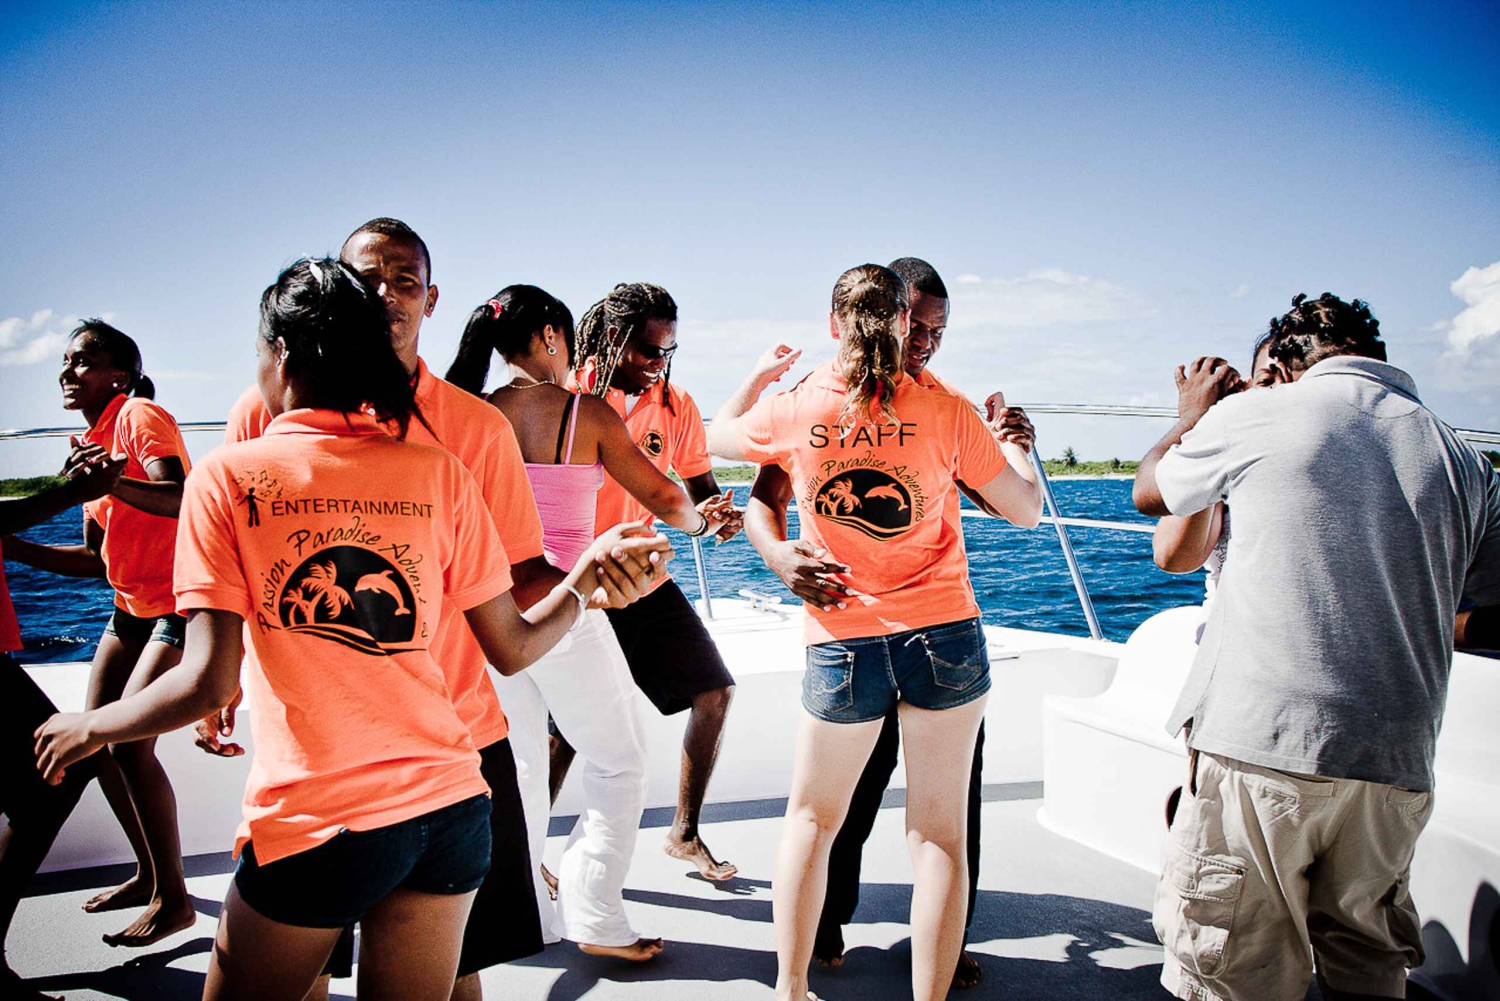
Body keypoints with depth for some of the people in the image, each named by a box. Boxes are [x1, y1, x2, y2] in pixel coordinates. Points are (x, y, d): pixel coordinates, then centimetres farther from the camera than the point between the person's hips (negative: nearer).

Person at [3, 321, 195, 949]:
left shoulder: (141, 417, -13)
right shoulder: (92, 443, 14)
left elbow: (180, 498, -32)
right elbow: (95, 558, 14)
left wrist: (117, 484, -49)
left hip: (182, 603, -9)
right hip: (132, 606, 10)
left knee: (130, 741, -16)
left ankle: (174, 899, -3)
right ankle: (149, 874, 25)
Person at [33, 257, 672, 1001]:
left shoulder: (230, 476, -6)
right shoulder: (438, 472, 1)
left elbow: (209, 682, -11)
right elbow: (513, 649, 2)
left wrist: (89, 728, 7)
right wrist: (585, 583, 18)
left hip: (312, 827, -3)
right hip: (451, 809, 4)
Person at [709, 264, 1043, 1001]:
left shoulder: (794, 410, -4)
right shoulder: (946, 413, -6)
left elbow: (719, 435, 18)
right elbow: (1026, 509, 3)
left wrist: (759, 374, 33)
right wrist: (1011, 438, 20)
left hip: (843, 645, 1)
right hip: (945, 636, 0)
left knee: (811, 818, 19)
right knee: (937, 835, 8)